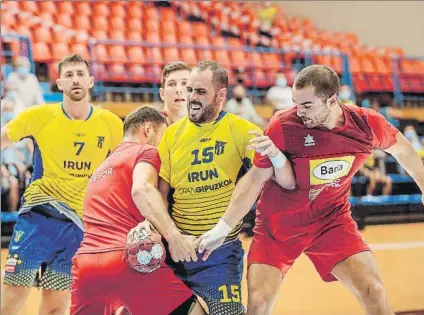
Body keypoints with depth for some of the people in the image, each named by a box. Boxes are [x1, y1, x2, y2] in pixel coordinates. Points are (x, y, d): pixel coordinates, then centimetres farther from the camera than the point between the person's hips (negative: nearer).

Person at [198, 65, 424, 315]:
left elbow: (403, 151, 7)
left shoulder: (367, 124, -15)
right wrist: (222, 228, -15)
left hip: (331, 219, 2)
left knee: (374, 293, -13)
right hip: (278, 225, -2)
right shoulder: (283, 126, -22)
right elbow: (255, 179, -12)